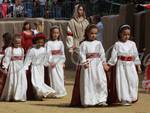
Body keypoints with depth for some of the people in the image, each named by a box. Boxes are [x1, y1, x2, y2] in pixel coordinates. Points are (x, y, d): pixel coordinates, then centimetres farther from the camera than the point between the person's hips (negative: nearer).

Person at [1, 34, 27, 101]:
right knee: (12, 82, -1)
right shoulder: (9, 49, -3)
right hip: (13, 67, -4)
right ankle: (10, 97, 9)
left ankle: (19, 96, 0)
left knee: (21, 82, -4)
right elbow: (7, 58, -9)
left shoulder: (21, 49, 13)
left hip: (20, 68, 4)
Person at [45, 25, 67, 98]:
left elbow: (62, 53, 11)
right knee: (54, 77, -3)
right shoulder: (49, 43, -3)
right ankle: (55, 93, 1)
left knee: (60, 77, 3)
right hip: (53, 62, -3)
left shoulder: (60, 42, 9)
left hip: (60, 62, 3)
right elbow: (48, 53, -9)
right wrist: (50, 62, -18)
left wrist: (63, 62, 6)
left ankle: (61, 92, 11)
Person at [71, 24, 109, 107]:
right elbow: (82, 54, -5)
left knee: (101, 82, -4)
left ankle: (101, 100, 2)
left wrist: (104, 63, 5)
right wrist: (84, 63, -17)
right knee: (87, 83, -1)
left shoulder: (98, 43, 12)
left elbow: (102, 54, 12)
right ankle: (86, 101, 5)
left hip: (98, 64, 3)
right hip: (88, 65, -3)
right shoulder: (84, 44, 2)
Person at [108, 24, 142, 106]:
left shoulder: (132, 44, 8)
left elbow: (136, 56, 12)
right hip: (121, 65, -3)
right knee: (123, 82, -4)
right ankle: (124, 100, 1)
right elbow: (113, 56, -2)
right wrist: (109, 65, -5)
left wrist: (138, 66, 11)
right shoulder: (117, 44, -2)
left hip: (131, 66, 3)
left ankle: (131, 98, 13)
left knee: (133, 81, -1)